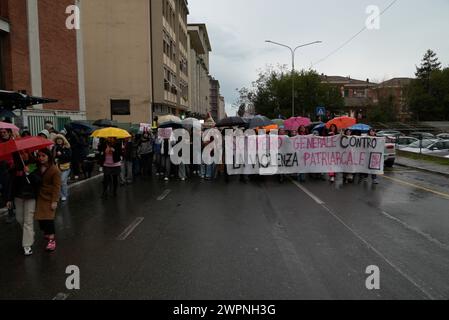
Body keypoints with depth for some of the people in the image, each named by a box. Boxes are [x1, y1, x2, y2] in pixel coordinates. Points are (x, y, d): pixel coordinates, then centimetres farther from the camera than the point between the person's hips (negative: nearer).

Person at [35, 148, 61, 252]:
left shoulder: (55, 170, -14)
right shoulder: (38, 168, 1)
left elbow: (56, 187, -14)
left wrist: (54, 201, -17)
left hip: (49, 198, -5)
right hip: (40, 196, 5)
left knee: (48, 218, -5)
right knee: (40, 217, 8)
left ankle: (51, 240, 5)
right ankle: (48, 233, 31)